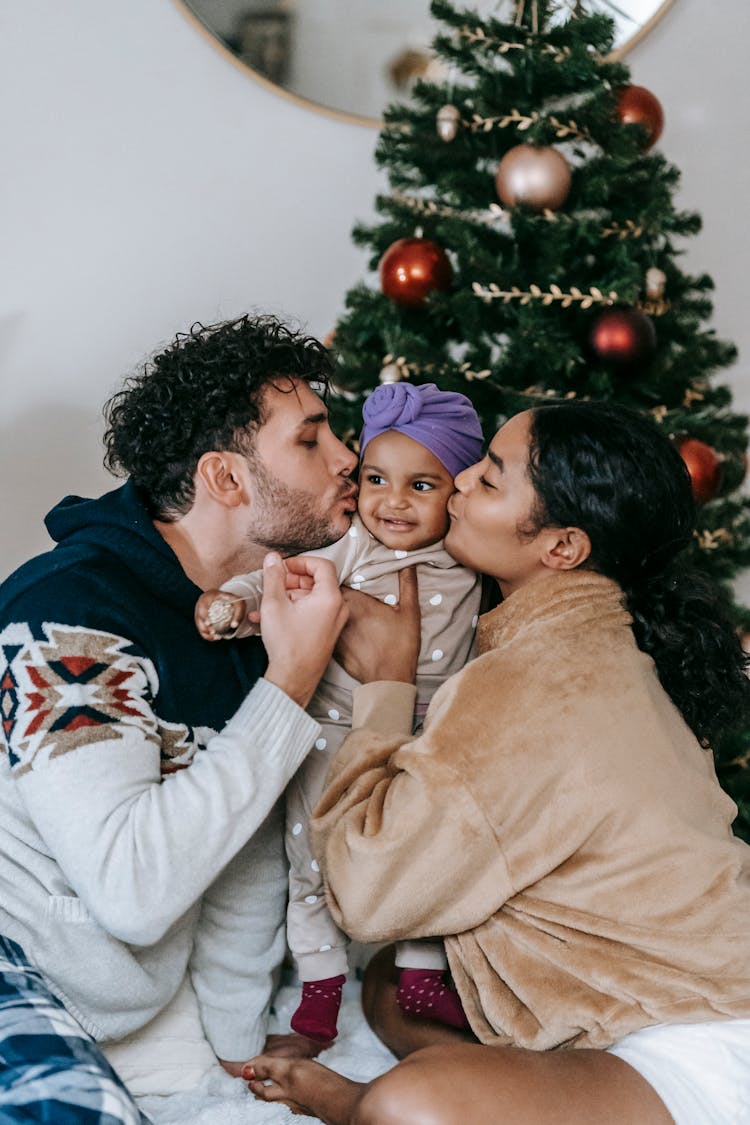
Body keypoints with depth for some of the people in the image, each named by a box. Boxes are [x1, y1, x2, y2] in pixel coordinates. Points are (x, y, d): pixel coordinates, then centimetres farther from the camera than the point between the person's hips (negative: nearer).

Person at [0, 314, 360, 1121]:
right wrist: (290, 685, -22)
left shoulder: (254, 614, 10)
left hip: (108, 1009, 9)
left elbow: (249, 849, 18)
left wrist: (240, 1051, 19)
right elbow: (132, 888, -28)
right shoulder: (72, 611, -18)